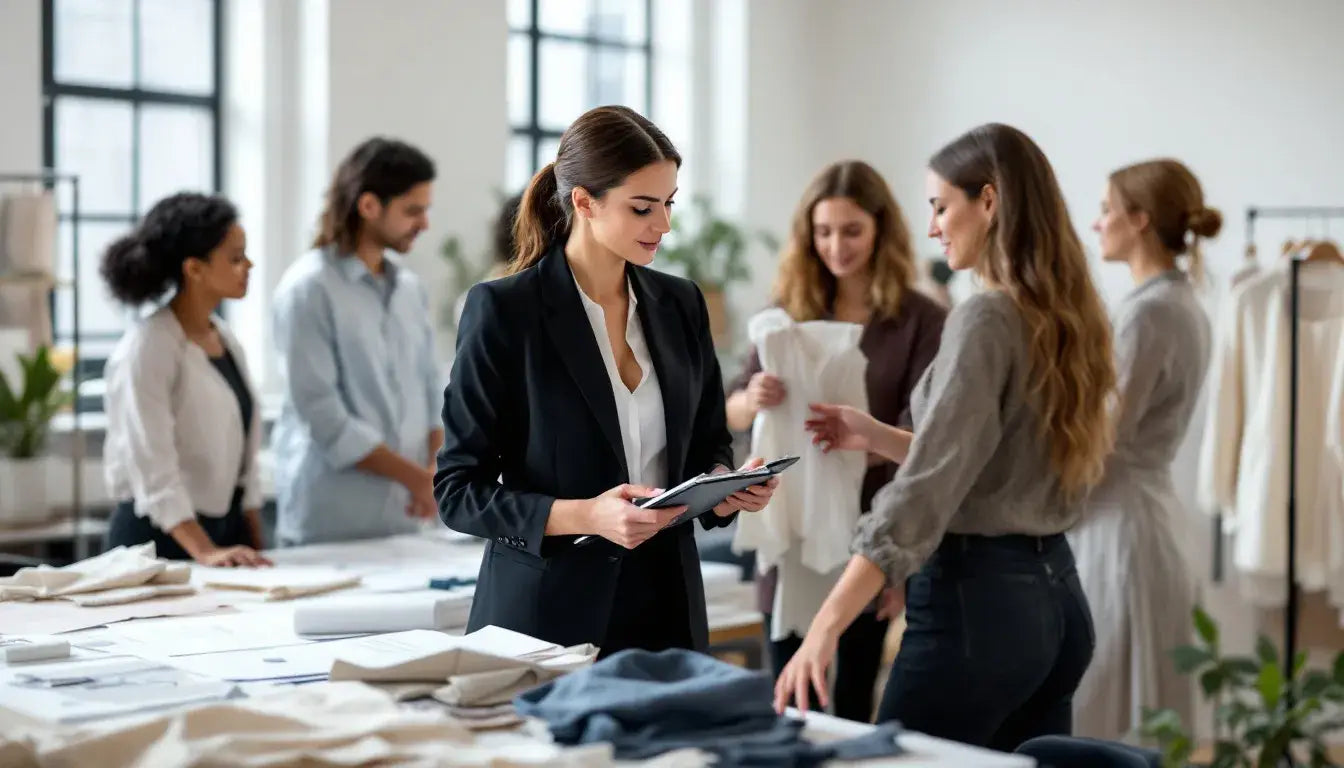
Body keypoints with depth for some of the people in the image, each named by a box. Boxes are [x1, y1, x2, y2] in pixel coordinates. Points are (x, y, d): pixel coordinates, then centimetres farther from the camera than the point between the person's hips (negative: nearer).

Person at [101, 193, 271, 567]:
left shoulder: (224, 337, 9)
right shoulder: (146, 348, -15)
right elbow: (153, 466, -23)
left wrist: (256, 546, 8)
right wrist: (203, 550, -31)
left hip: (226, 527, 8)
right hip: (161, 539, -7)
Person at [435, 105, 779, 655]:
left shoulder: (681, 304, 6)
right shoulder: (503, 309, -10)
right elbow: (458, 491, -10)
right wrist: (587, 516, -23)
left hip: (667, 611, 5)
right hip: (547, 617, -4)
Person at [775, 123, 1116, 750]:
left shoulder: (985, 318, -16)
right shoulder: (1064, 315, 9)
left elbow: (925, 492, -24)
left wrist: (826, 625, -27)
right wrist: (875, 436, 17)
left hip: (978, 598, -9)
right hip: (1053, 594, 9)